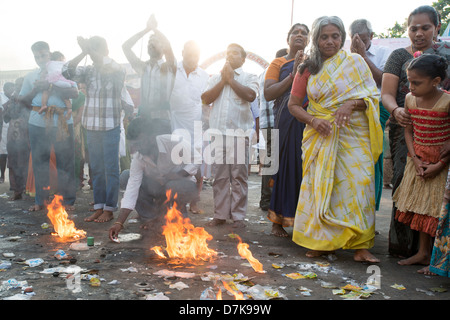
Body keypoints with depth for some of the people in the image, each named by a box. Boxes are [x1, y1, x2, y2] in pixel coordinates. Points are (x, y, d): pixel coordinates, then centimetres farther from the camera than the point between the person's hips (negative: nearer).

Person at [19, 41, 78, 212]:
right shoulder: (31, 76, 16)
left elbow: (75, 93, -8)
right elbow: (23, 100, 15)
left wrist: (51, 87, -16)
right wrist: (35, 90, -2)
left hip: (62, 123, -3)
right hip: (37, 123, 3)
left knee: (65, 162, -1)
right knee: (39, 162, 6)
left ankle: (68, 200, 8)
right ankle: (40, 201, 17)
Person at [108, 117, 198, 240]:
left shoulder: (175, 142, -25)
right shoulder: (138, 158, -12)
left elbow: (194, 165, -18)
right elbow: (132, 188, -16)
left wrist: (169, 177, -29)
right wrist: (119, 222, -24)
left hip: (184, 185, -4)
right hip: (159, 188, 5)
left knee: (174, 187, -40)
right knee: (125, 177, -11)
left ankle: (180, 212, -4)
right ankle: (150, 215, 0)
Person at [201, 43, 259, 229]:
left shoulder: (249, 78, 11)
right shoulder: (215, 78, 20)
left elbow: (250, 95, -11)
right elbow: (206, 99, 5)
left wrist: (231, 79, -1)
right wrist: (222, 80, 2)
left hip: (239, 132, -3)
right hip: (217, 131, 3)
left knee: (239, 175, -3)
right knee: (219, 175, 3)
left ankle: (238, 217, 4)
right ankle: (220, 215, 11)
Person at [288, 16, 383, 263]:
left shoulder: (355, 61, 7)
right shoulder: (308, 69, 9)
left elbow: (373, 96, 3)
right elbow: (293, 104, 10)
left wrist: (352, 103, -17)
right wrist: (313, 120, -8)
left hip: (353, 134, -1)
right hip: (321, 136, 1)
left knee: (357, 184, -8)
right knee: (320, 186, -1)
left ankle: (360, 246, -2)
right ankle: (322, 242, 11)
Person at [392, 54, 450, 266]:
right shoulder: (410, 99, 0)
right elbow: (409, 130, 6)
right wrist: (415, 159, -5)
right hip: (418, 160, 6)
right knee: (421, 206, 12)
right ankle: (423, 253, 25)